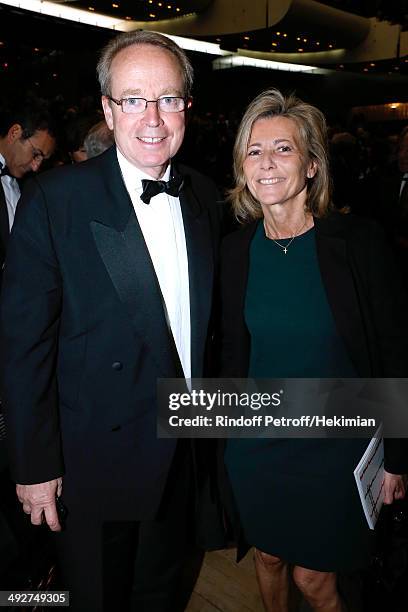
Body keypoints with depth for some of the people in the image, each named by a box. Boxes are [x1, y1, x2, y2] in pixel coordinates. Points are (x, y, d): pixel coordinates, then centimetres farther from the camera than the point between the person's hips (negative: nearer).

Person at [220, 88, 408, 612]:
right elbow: (233, 348, 5)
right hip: (256, 441, 3)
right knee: (268, 556, 24)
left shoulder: (358, 241, -15)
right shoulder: (236, 248, -4)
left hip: (335, 445, -3)